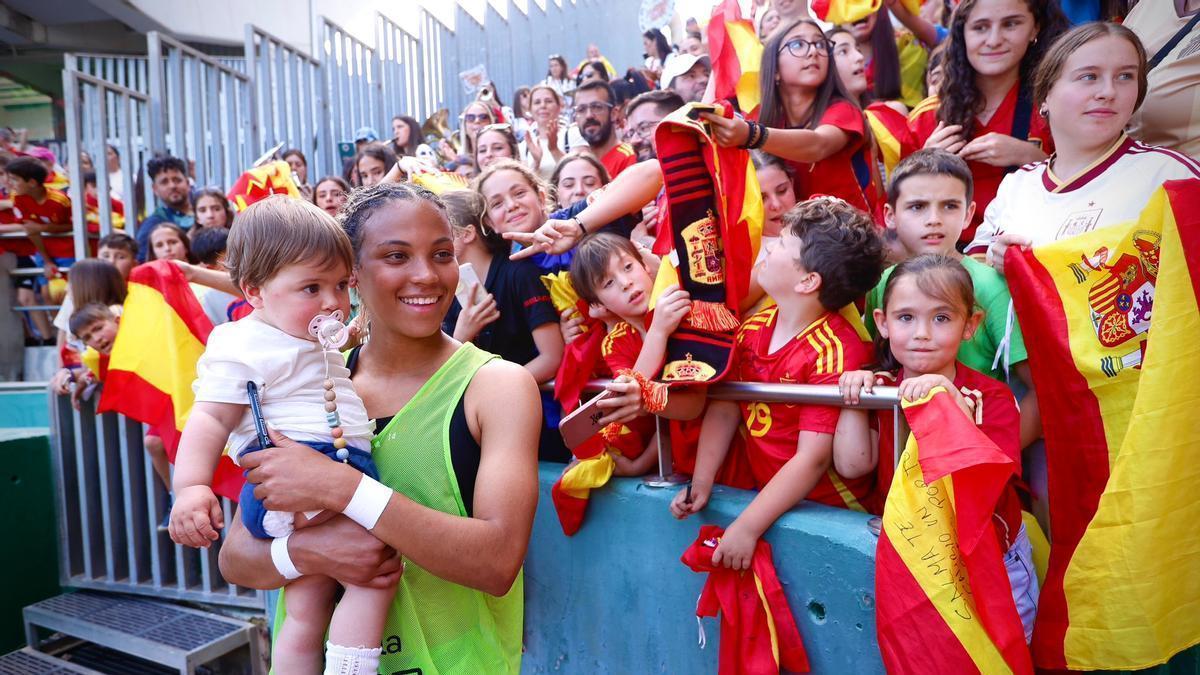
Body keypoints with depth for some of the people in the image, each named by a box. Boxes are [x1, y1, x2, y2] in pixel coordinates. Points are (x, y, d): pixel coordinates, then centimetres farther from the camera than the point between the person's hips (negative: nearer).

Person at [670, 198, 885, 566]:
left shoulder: (833, 352, -21)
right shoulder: (753, 329, 1)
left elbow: (813, 459, -22)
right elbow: (723, 409, 5)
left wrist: (747, 527, -22)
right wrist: (700, 484, -3)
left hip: (828, 508, -5)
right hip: (769, 494, 6)